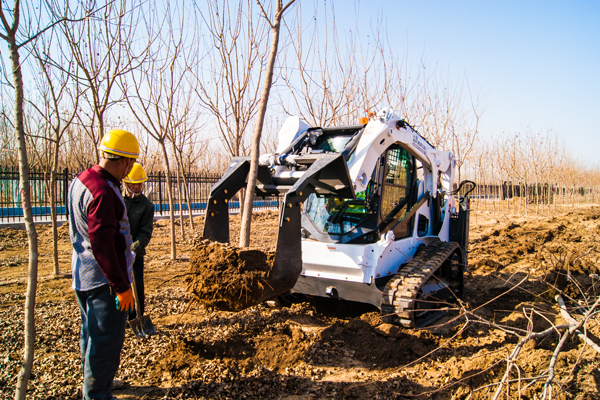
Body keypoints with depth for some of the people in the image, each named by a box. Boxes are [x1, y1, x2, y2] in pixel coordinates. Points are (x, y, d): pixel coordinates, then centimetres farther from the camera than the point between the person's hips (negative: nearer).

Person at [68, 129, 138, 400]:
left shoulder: (80, 181, 7)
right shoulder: (103, 192, -25)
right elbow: (102, 245, -27)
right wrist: (121, 286, -21)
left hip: (83, 275, 11)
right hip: (104, 279, -11)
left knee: (92, 335, 23)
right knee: (106, 341, 2)